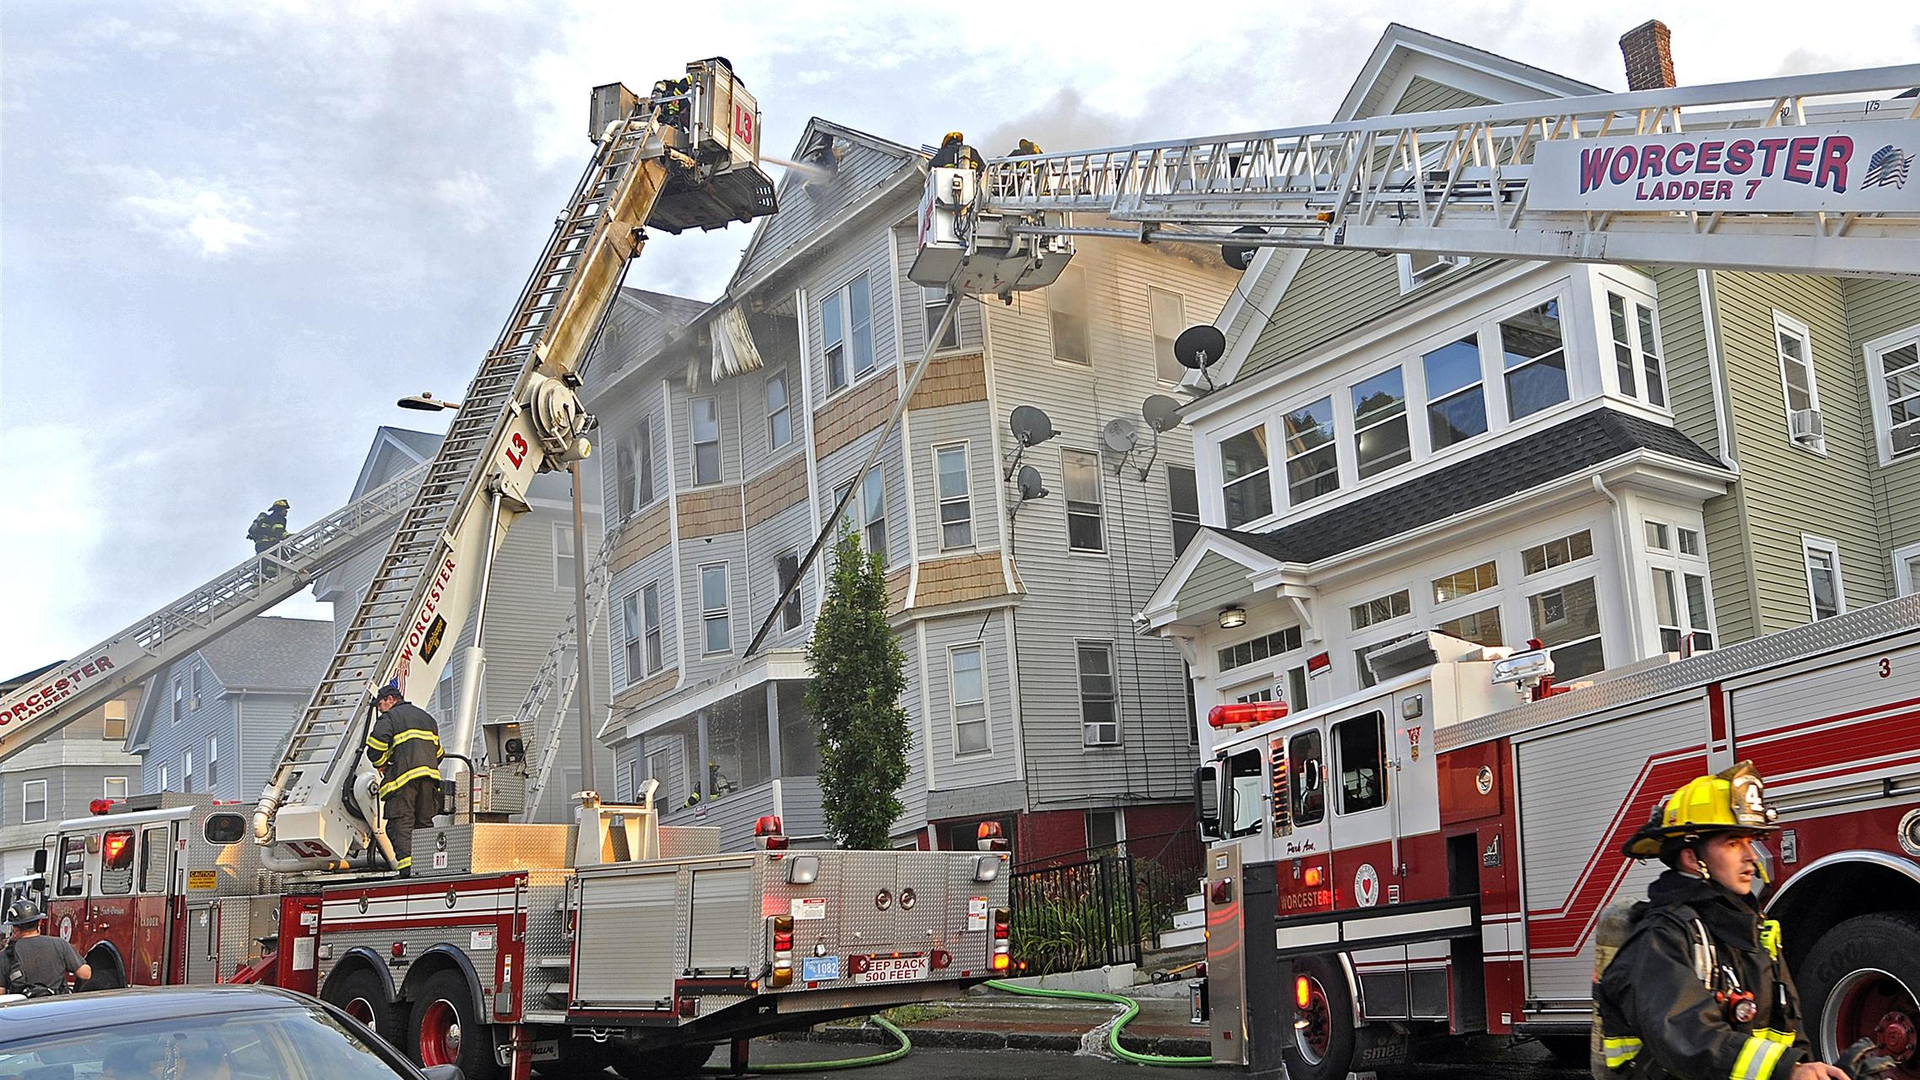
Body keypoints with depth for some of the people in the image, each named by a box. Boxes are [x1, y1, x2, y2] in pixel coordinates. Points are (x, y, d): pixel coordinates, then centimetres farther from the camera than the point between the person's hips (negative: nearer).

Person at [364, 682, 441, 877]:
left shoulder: (389, 718, 2)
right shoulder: (426, 717, 25)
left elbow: (375, 749, -10)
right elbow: (438, 752, 26)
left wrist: (382, 766, 7)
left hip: (403, 777, -6)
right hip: (429, 776, 6)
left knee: (400, 824, -6)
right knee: (424, 823, 12)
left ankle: (406, 867, -18)